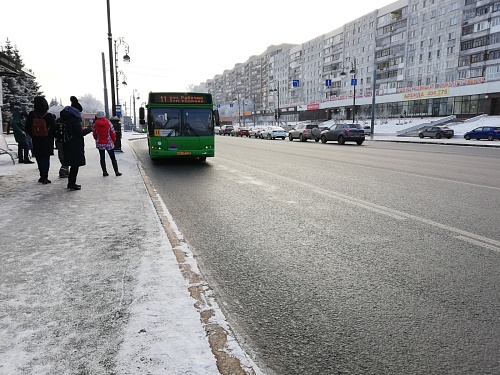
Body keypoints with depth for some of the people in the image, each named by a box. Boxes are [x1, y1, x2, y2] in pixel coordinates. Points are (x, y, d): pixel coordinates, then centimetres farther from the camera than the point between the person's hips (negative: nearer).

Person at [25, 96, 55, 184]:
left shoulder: (31, 115, -5)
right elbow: (54, 128, -10)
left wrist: (33, 136, 12)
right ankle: (45, 178, 0)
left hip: (36, 141, 2)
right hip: (47, 141, -2)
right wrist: (51, 137, 7)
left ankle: (42, 177, 17)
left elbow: (27, 128, 0)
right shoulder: (49, 116, -14)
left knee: (39, 159, 13)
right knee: (46, 159, 4)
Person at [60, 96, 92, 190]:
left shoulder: (64, 115, 13)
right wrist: (89, 129, -3)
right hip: (75, 145, -9)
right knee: (75, 164, -2)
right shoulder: (75, 117, -14)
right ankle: (72, 183, 0)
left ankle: (71, 182, 22)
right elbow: (79, 132, -17)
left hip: (68, 143, 9)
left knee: (74, 164, 16)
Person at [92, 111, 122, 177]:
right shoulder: (108, 123, -9)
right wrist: (114, 140, 9)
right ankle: (116, 172, 4)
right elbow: (113, 133, -6)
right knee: (113, 158, 5)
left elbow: (94, 134, 4)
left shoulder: (95, 124, -5)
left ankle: (104, 172, 9)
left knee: (102, 158, 10)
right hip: (109, 143, -1)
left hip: (100, 143, 1)